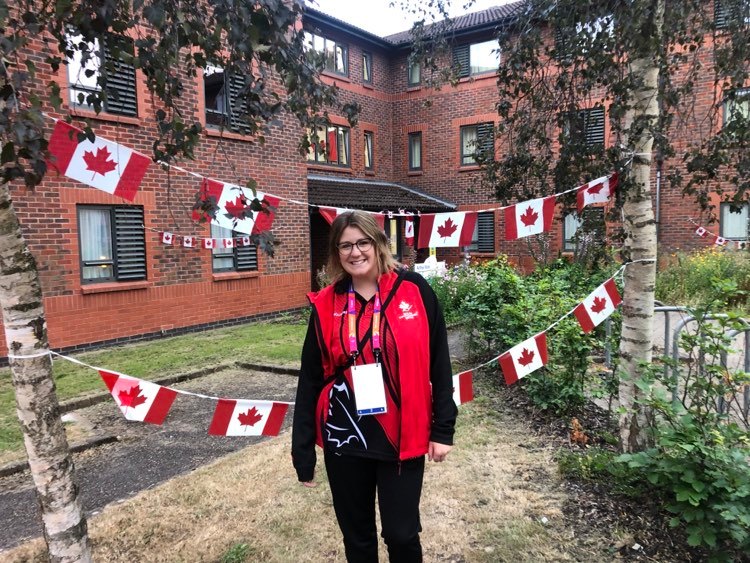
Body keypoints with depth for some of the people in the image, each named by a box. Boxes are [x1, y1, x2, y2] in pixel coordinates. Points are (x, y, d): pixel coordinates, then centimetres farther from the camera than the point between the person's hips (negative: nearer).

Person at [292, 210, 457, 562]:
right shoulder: (325, 306, -2)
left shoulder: (414, 290, -6)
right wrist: (303, 451, 2)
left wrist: (443, 428, -2)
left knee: (402, 534, 10)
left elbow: (439, 362, -2)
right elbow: (310, 380, 1)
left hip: (403, 436, -1)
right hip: (344, 439, 2)